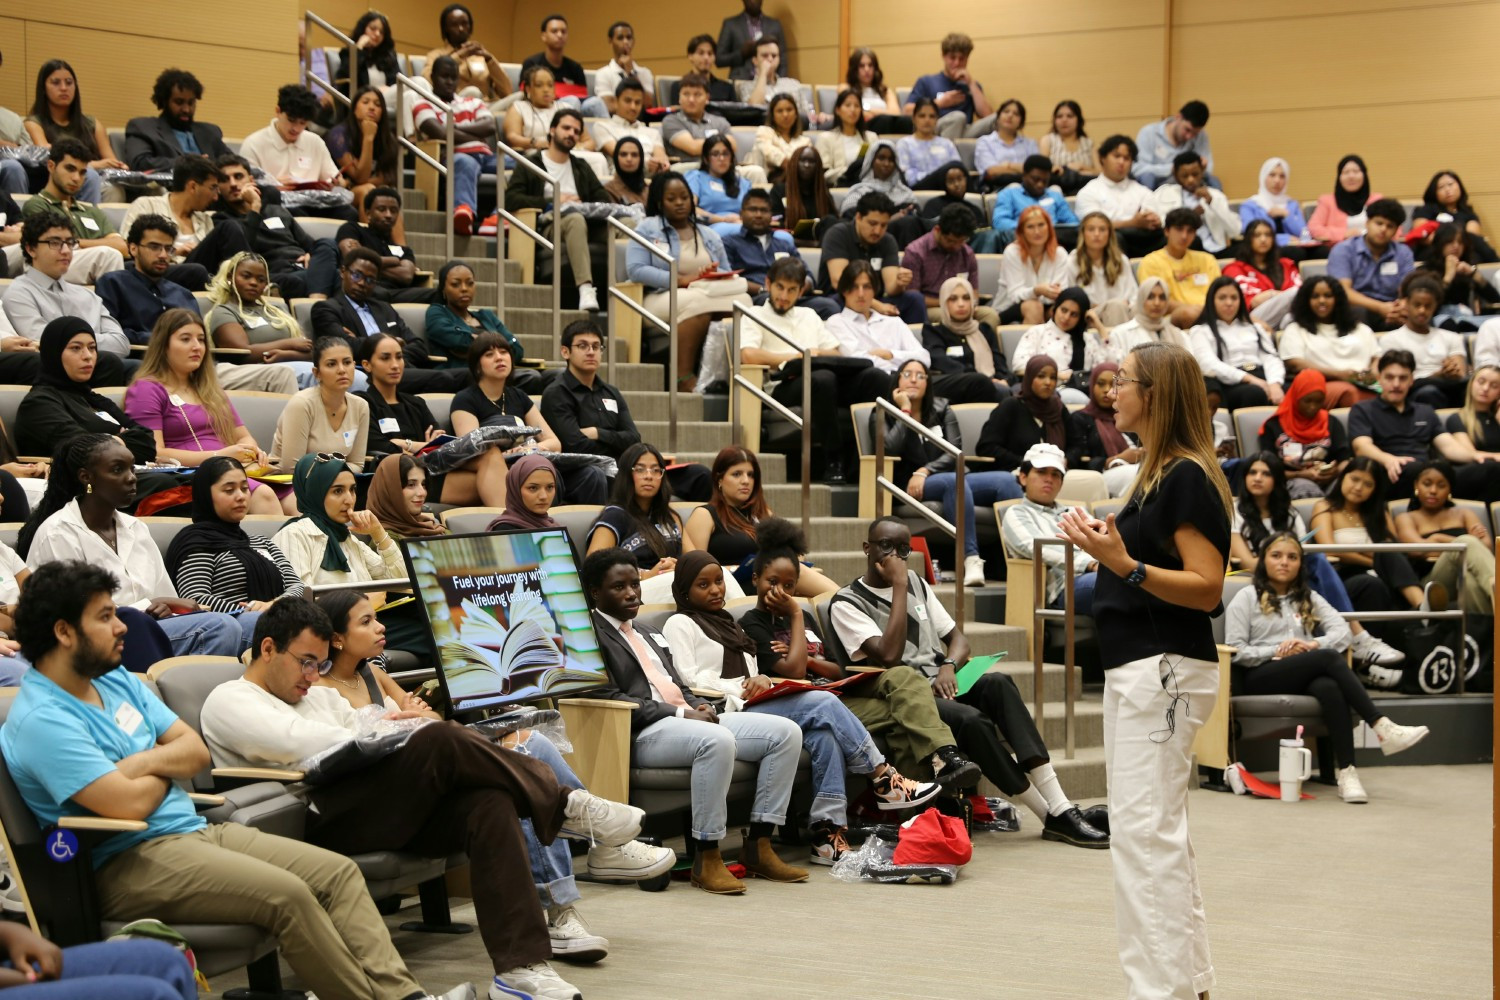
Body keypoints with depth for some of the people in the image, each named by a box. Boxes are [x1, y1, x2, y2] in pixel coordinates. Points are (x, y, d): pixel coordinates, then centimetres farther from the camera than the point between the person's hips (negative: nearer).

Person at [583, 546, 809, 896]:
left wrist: (700, 707, 2)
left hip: (689, 718, 9)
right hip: (643, 733, -9)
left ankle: (759, 846, -7)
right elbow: (609, 699, -13)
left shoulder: (648, 633, 28)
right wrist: (680, 714, -17)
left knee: (786, 732, -6)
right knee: (717, 740, -39)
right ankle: (706, 860, -30)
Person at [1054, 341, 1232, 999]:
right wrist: (1103, 546, 15)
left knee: (1144, 831, -11)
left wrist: (1126, 565, -30)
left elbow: (1206, 589, -21)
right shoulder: (1155, 474, 15)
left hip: (1165, 670, -11)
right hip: (1135, 668, 11)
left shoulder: (1188, 477, -15)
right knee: (1157, 833, 16)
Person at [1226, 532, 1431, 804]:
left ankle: (1346, 772, -50)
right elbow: (1236, 651, 0)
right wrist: (1276, 652, -13)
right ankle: (1382, 728, -42)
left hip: (1302, 677, 4)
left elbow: (1343, 632, 8)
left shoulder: (1309, 598, 25)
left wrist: (1312, 644, -12)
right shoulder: (1246, 598, 12)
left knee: (1329, 687, -37)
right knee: (1329, 658, -32)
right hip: (1259, 679, -4)